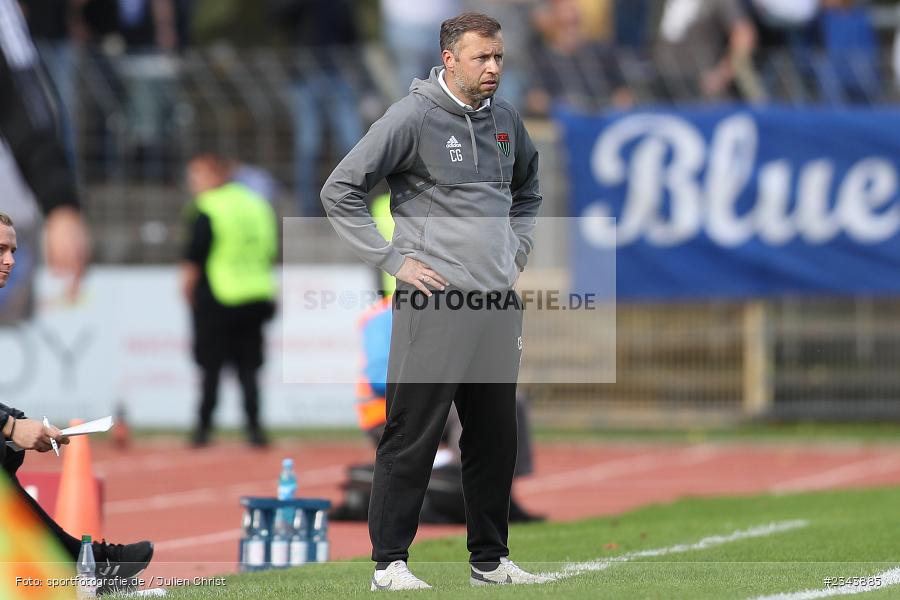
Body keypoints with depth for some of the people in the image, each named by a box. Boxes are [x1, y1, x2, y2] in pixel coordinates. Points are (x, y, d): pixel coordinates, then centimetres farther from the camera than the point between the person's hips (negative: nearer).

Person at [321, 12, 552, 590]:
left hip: (500, 303, 7)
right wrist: (395, 260, -11)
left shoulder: (505, 119, 11)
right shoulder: (413, 118, -9)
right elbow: (341, 190, -9)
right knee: (412, 438, -5)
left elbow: (528, 187, 32)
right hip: (435, 303, -7)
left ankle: (491, 558, 21)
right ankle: (390, 562, 0)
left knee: (496, 439, 11)